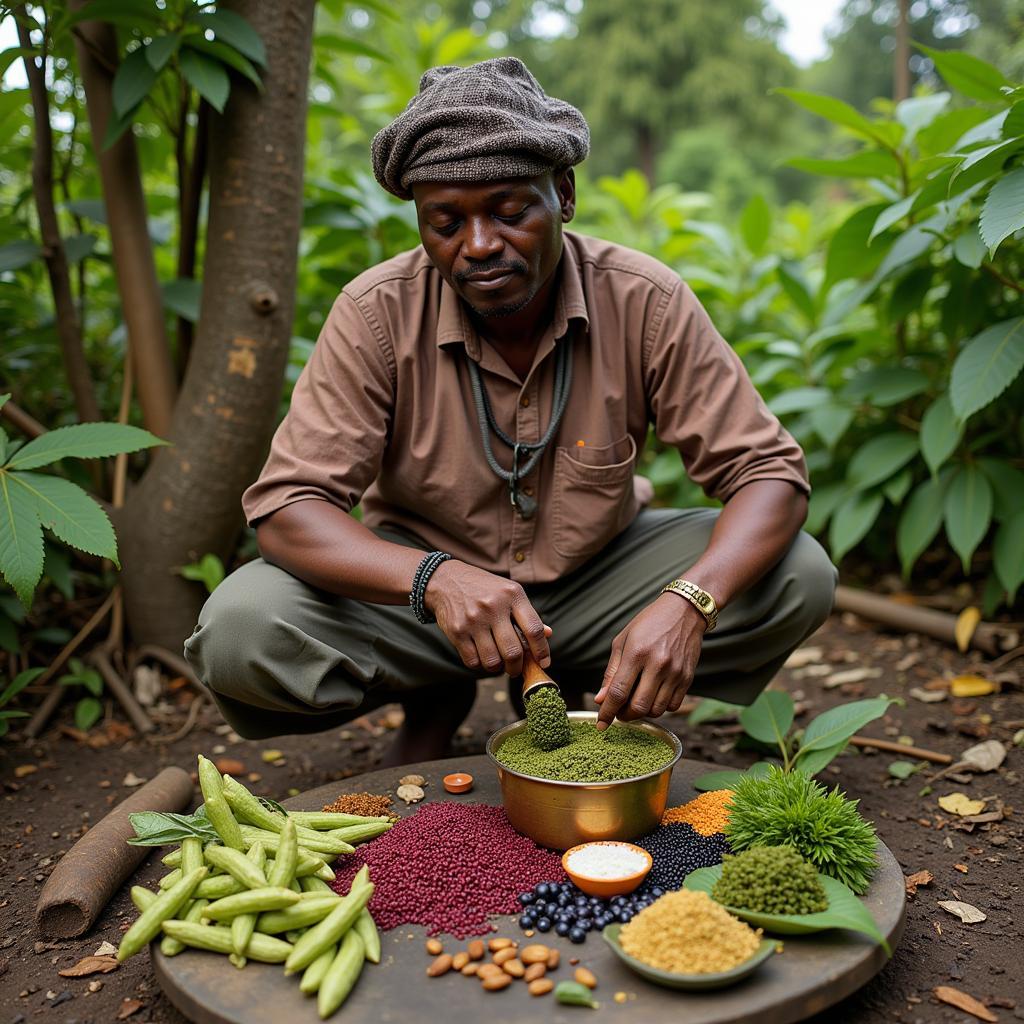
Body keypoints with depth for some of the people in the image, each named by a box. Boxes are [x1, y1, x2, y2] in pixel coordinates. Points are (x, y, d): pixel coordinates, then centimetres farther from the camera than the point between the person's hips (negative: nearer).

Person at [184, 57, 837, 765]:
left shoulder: (645, 302, -17)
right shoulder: (378, 314, -19)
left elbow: (767, 473, -17)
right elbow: (288, 506, -22)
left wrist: (687, 603, -38)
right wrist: (435, 576, -42)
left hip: (597, 581, 2)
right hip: (423, 584, 0)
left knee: (799, 577, -20)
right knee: (239, 633, -26)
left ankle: (595, 697, 7)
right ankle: (437, 699, 7)